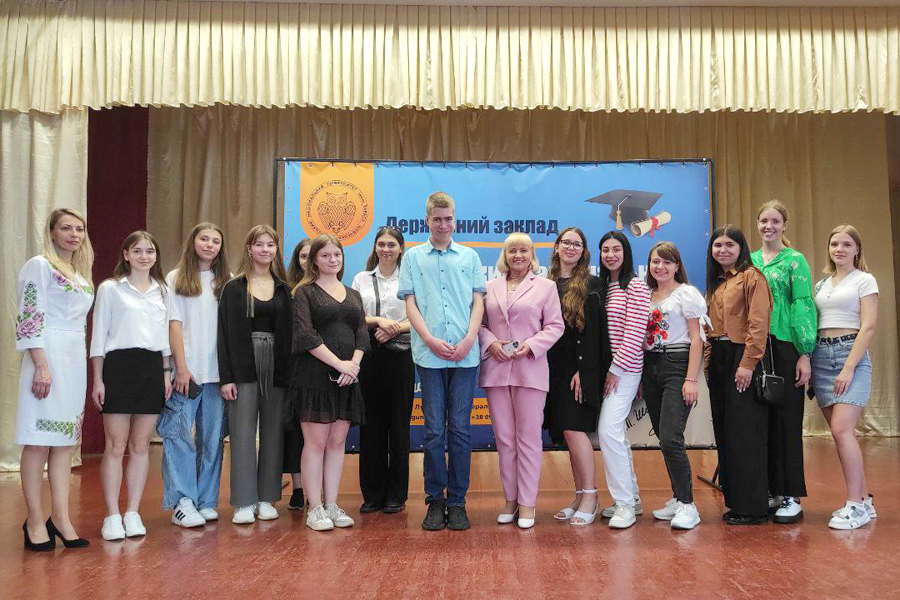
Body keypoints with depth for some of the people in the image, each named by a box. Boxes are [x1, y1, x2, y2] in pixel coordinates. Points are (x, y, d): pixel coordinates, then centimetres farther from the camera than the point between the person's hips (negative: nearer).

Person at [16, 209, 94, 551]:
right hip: (47, 358, -7)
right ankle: (35, 522, 2)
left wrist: (89, 370, 15)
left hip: (76, 360, 7)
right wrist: (42, 365, -19)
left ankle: (61, 519, 10)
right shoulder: (39, 265, -3)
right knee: (39, 441, -4)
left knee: (66, 440, 7)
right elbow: (29, 319, -11)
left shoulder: (82, 274, 18)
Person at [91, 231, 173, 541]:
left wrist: (166, 372, 10)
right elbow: (99, 336, 1)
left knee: (141, 446, 6)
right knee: (116, 445, -3)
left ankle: (133, 513, 12)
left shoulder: (162, 291, 14)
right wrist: (98, 379, -5)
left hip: (152, 368, 4)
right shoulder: (110, 288, 3)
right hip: (119, 366, -4)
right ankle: (112, 516, 4)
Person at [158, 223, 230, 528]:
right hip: (186, 370, -2)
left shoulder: (226, 282, 12)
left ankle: (206, 501, 14)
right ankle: (182, 503, 0)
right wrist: (181, 367, -9)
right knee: (179, 434, -6)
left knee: (212, 437, 6)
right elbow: (174, 324, 0)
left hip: (217, 372, 3)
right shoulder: (176, 279, 6)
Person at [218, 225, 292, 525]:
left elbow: (289, 334, 8)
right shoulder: (234, 288, 4)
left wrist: (289, 373, -1)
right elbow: (225, 334, -1)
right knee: (243, 433, -3)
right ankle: (244, 502, 4)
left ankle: (267, 498, 15)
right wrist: (226, 377, -8)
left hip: (276, 367, 2)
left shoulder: (284, 290, 10)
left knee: (273, 433, 5)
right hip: (244, 368, -2)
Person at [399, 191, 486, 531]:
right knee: (434, 430, 2)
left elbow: (478, 302, 8)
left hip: (465, 354, 1)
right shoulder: (413, 257, 11)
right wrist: (431, 340, -10)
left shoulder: (469, 257, 13)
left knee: (460, 429, 3)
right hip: (429, 354, -1)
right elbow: (410, 304, 4)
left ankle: (457, 502, 11)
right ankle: (435, 501, 12)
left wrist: (468, 341, -8)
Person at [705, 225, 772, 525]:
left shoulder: (751, 276, -7)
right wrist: (709, 362, 9)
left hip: (742, 357, -8)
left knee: (744, 434, -6)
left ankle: (753, 506, 3)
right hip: (719, 359, 8)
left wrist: (747, 363, -21)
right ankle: (735, 500, 19)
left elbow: (759, 323, -16)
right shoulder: (716, 283, 18)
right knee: (724, 433, 10)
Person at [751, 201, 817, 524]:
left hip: (785, 347, -4)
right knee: (763, 421, 7)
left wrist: (805, 354, -12)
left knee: (787, 421, -2)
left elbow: (803, 306, -6)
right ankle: (772, 491, 17)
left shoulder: (795, 261, 0)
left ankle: (792, 497, 6)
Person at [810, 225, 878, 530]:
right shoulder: (821, 284, 17)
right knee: (840, 432, 4)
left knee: (841, 429, -17)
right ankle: (864, 501, 14)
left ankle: (855, 505, -9)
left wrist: (849, 367, -16)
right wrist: (808, 361, 3)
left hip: (851, 354, -5)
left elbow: (868, 327, -7)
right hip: (821, 356, 5)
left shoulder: (864, 280, 2)